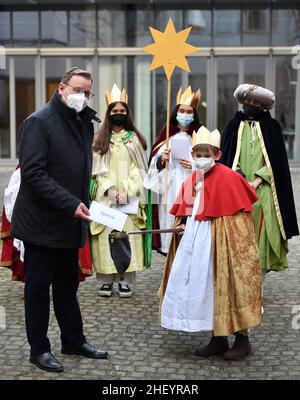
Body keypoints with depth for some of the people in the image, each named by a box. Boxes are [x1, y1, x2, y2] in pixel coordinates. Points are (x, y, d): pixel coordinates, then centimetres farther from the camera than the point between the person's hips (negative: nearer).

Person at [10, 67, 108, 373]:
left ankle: (73, 341, 29)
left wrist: (83, 204, 8)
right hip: (41, 222, -7)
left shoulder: (85, 123, 11)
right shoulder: (39, 122, -13)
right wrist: (71, 204, -23)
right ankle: (39, 349, 16)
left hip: (70, 221, 8)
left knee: (67, 285, 18)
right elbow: (33, 173, -21)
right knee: (38, 287, 4)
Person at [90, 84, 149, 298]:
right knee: (107, 236, -3)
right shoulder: (100, 139, 8)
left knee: (127, 234, -4)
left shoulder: (134, 138, 8)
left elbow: (138, 169, 3)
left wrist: (127, 192, -9)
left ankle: (125, 280, -1)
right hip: (106, 196, 0)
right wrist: (109, 190, -11)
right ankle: (106, 279, 3)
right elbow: (98, 168, 3)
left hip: (129, 197, 0)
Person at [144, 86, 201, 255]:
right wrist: (162, 159, -10)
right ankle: (169, 246, 4)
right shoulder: (166, 133, 11)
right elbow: (155, 162, 11)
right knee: (170, 216, -4)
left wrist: (195, 165, -11)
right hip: (169, 187, 2)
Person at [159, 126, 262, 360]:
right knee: (203, 287, 9)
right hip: (195, 240, 7)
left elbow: (237, 216, -12)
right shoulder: (192, 180, 9)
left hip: (219, 243, -7)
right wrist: (183, 225, 0)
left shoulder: (227, 178, -12)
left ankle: (242, 339, 13)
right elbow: (185, 212, 18)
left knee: (225, 286, -1)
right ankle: (218, 339, 21)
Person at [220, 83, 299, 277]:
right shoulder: (233, 126, 11)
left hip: (263, 189, -1)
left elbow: (277, 160, 2)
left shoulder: (272, 127, 8)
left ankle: (260, 267, -2)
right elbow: (226, 158, 7)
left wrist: (257, 180, -9)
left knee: (261, 229, -7)